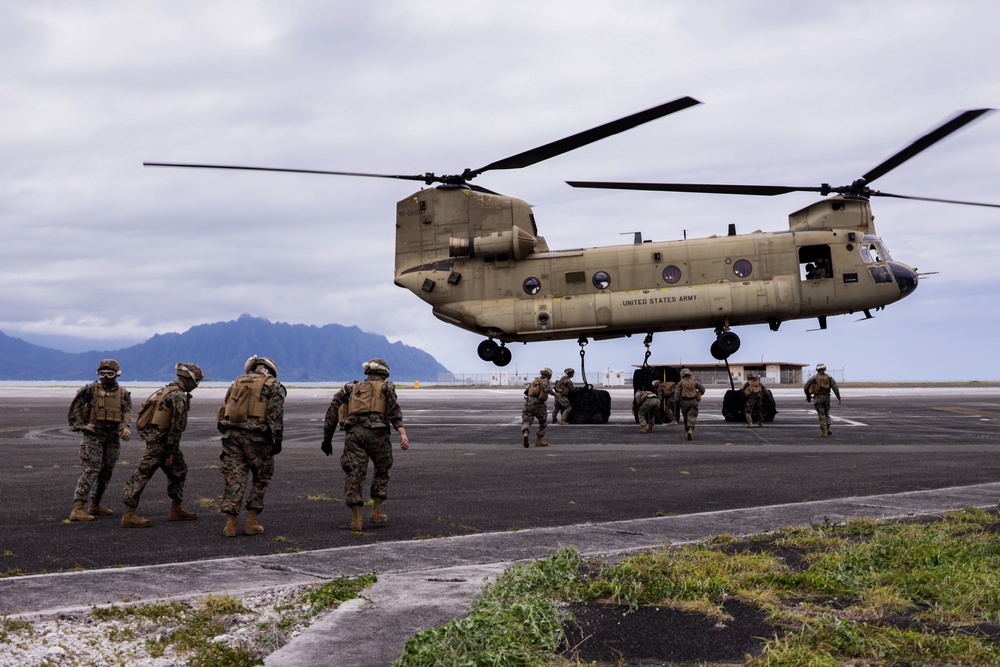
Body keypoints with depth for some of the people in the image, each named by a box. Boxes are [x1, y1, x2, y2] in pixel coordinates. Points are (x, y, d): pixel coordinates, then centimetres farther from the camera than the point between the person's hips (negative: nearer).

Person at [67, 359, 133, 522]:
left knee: (106, 472, 12)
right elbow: (75, 406, 0)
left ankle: (95, 505, 27)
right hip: (93, 435, -5)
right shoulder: (91, 389, 0)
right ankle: (78, 509, -18)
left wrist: (125, 427, -23)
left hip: (112, 437, 5)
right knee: (90, 470, -14)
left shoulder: (123, 393, 9)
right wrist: (79, 425, -8)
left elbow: (127, 411, -5)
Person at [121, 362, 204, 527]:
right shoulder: (178, 396, -15)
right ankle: (129, 515, -9)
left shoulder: (168, 390, 18)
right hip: (160, 441, -11)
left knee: (179, 470, 17)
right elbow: (176, 426, -18)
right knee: (143, 474, -9)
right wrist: (172, 452, -16)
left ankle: (176, 510, 24)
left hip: (156, 438, 11)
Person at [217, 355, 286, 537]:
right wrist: (278, 439, -6)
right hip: (257, 436, -4)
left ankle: (230, 524, 2)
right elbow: (276, 415, -7)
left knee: (233, 479, 5)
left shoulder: (236, 382, 20)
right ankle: (251, 522, 7)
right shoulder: (273, 385, 5)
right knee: (262, 478, 10)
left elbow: (227, 409, 18)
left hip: (231, 434, 4)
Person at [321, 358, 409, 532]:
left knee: (353, 474, 3)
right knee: (382, 471, 18)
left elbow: (332, 412, 19)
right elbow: (393, 410, -1)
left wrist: (327, 438, 22)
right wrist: (402, 433, -12)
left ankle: (356, 518, -2)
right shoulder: (386, 387, 17)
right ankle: (376, 511, 17)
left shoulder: (350, 389, 27)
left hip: (353, 432, 2)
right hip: (376, 432, -2)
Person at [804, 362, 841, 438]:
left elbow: (806, 387, -2)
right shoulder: (829, 377, 6)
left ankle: (823, 432, -3)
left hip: (818, 398, -2)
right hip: (826, 397, 2)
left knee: (821, 415, 0)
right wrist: (838, 397, -6)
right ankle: (828, 429, 8)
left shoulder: (814, 377, 0)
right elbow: (835, 387, -5)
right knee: (826, 413, 20)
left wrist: (808, 396, 12)